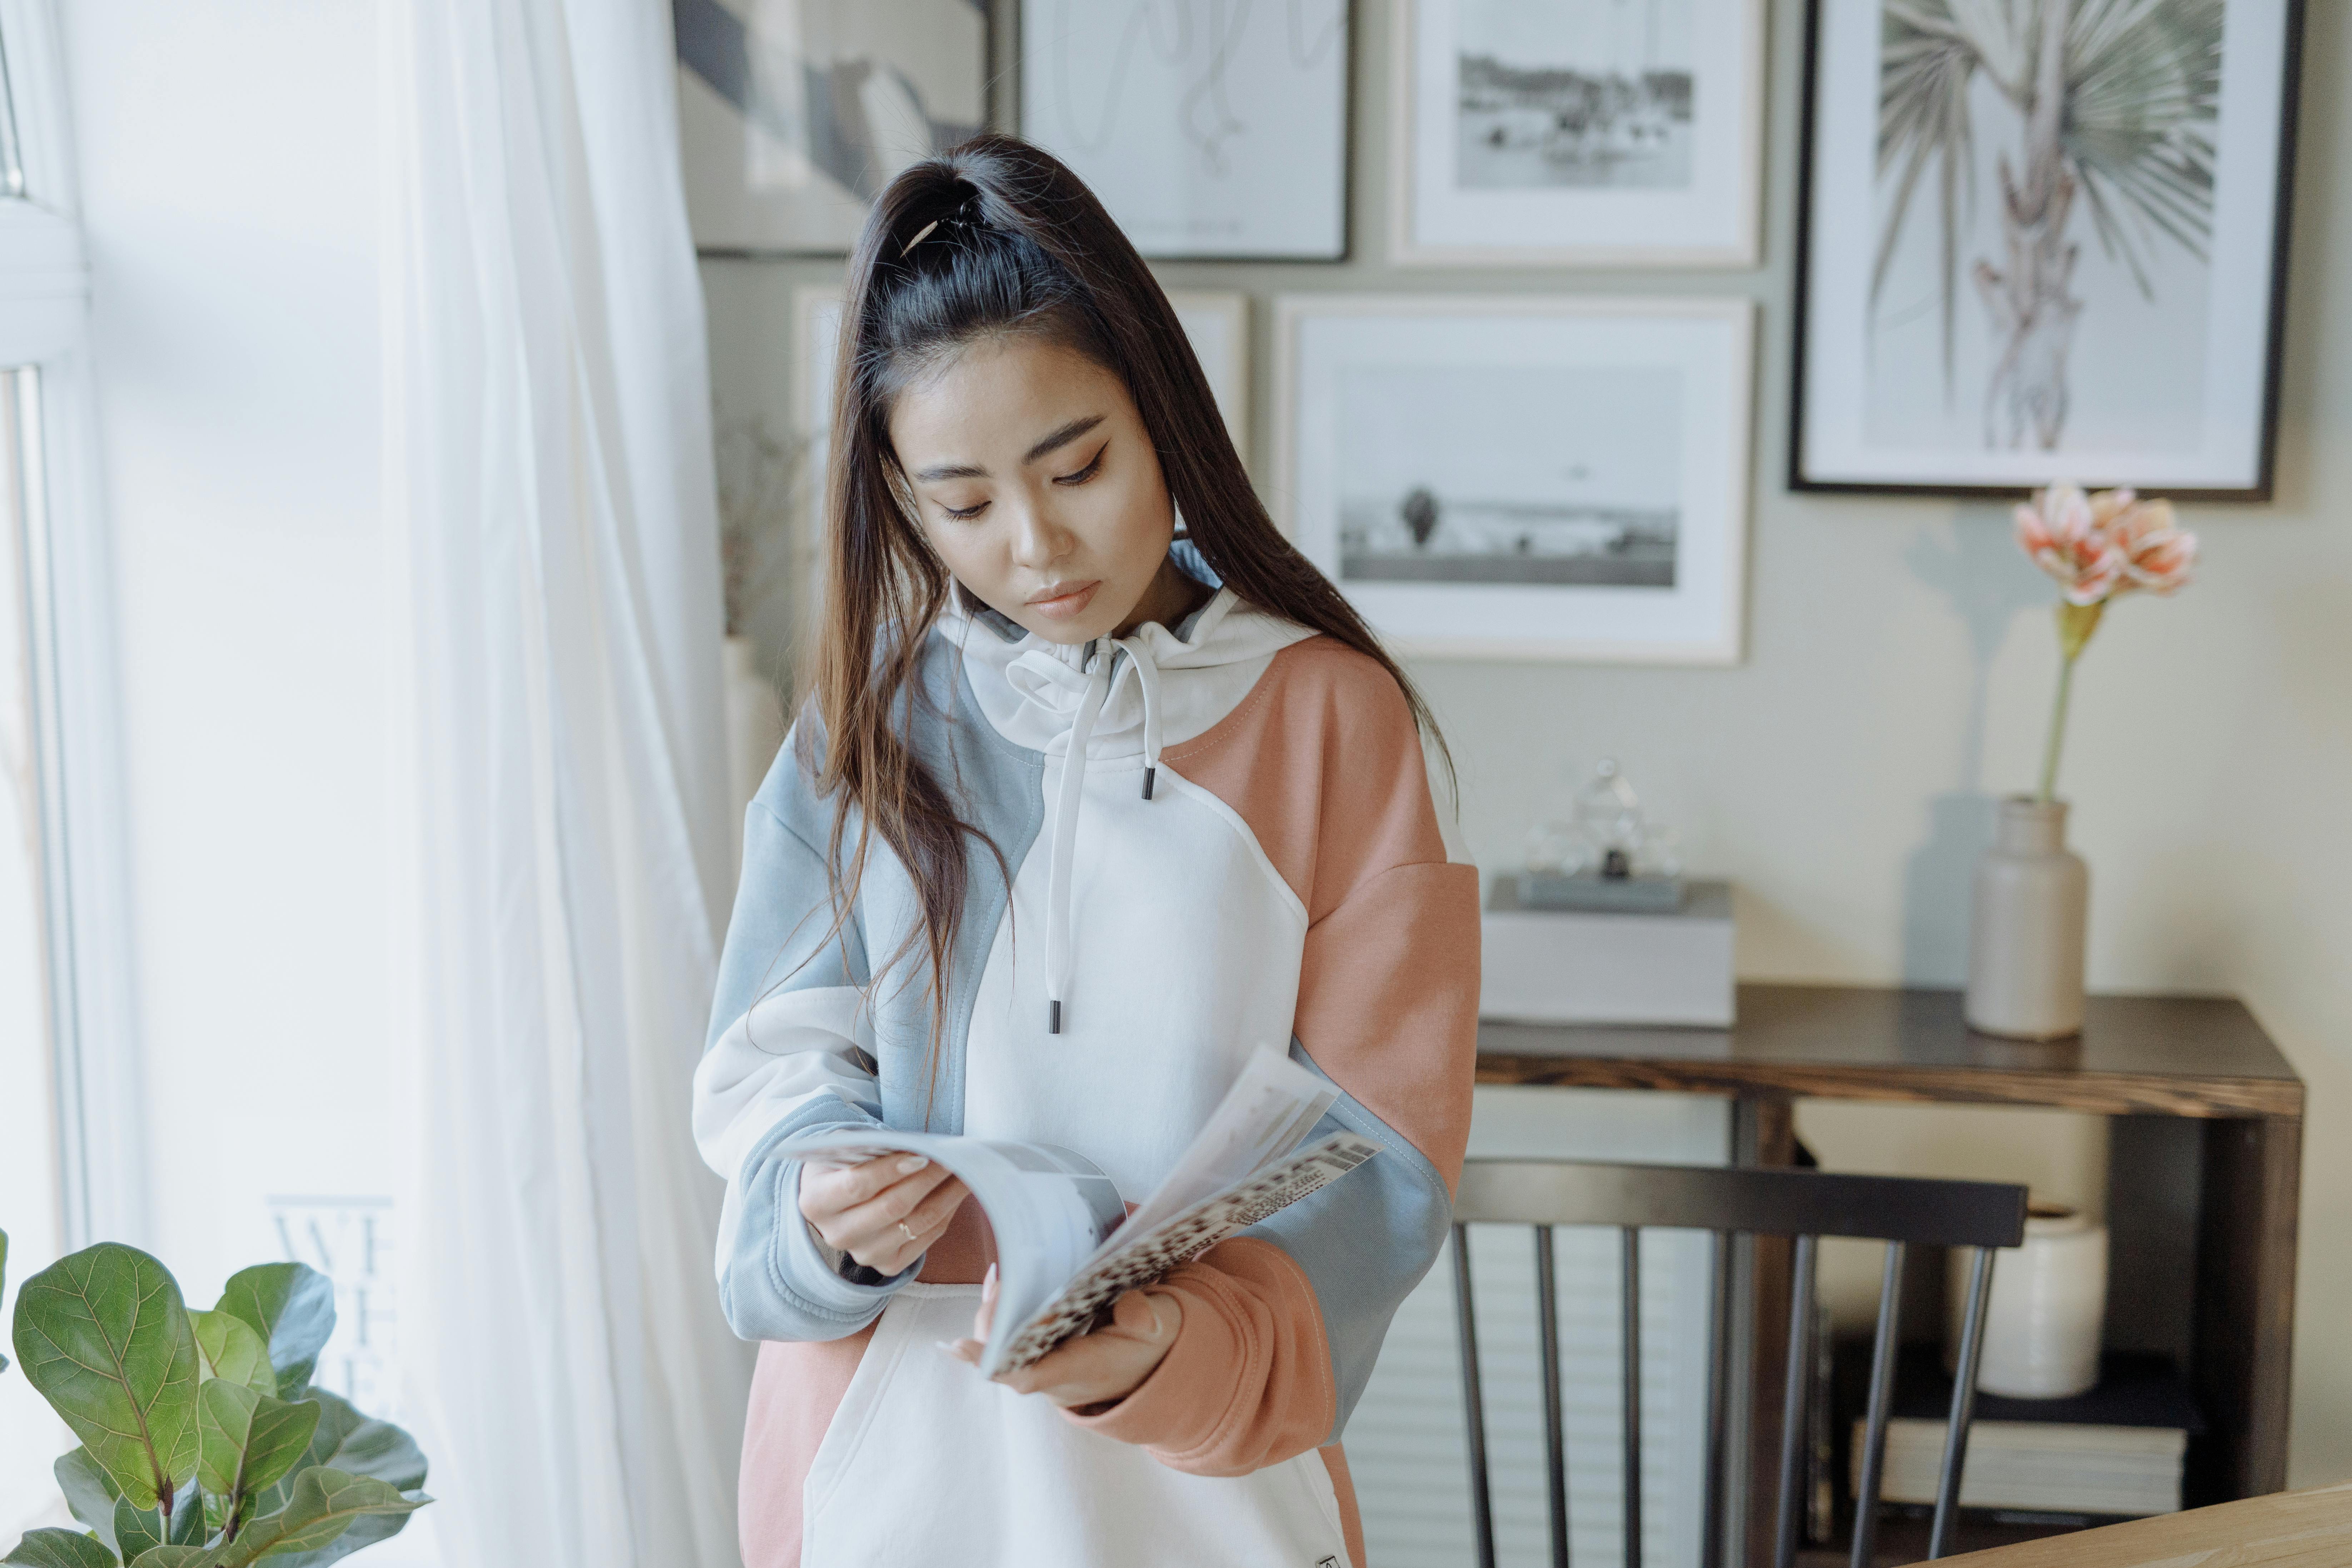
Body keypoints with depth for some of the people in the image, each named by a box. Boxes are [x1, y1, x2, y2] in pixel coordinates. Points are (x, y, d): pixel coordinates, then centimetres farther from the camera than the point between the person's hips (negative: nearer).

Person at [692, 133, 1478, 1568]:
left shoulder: (1334, 716, -9)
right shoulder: (872, 708, -1)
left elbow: (1382, 1147, -11)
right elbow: (780, 1053, -1)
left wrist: (1182, 1340, -27)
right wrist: (827, 1204, -22)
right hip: (880, 1450, 2)